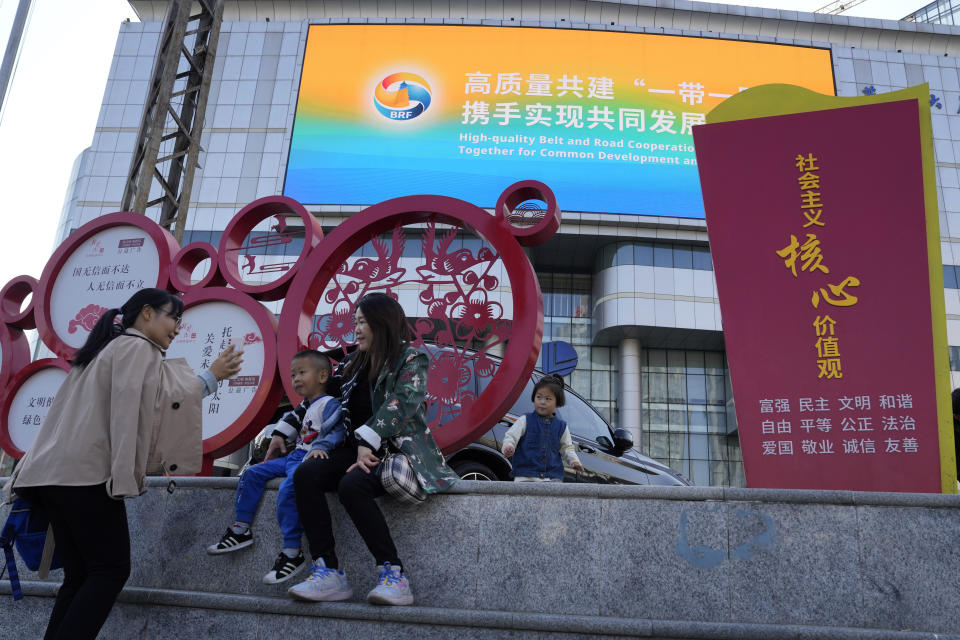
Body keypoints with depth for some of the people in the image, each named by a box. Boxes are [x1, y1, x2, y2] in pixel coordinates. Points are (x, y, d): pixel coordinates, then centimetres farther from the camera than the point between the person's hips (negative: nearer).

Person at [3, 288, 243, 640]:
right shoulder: (138, 347, -3)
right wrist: (211, 376, -8)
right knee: (110, 571, -7)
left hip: (55, 472, 10)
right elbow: (161, 396, -15)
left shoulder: (109, 348, 28)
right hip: (86, 472, -9)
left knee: (81, 576, 7)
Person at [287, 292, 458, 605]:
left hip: (399, 450, -7)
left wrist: (368, 443, -21)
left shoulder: (410, 359, -1)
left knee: (352, 485, -34)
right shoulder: (354, 365, 20)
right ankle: (328, 573, -22)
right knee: (305, 474, -19)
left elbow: (401, 405, -15)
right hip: (358, 450, 7)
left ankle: (394, 575, -27)